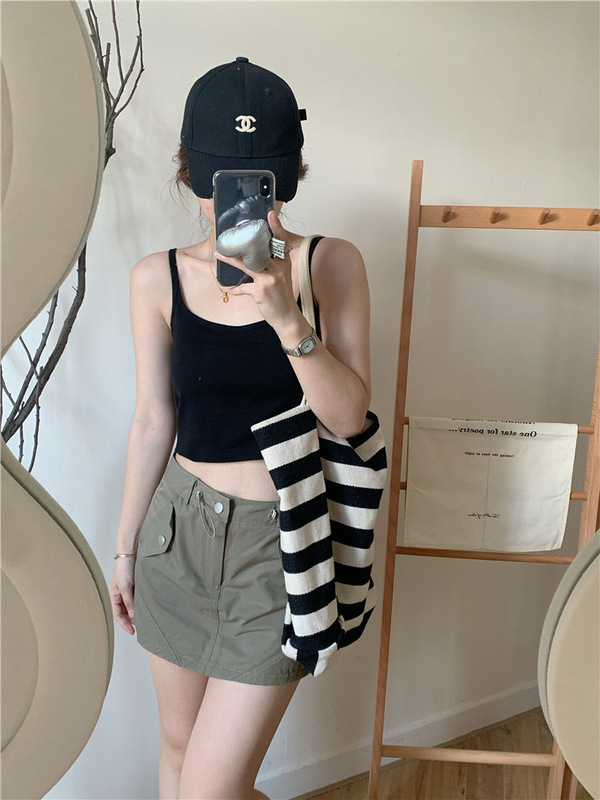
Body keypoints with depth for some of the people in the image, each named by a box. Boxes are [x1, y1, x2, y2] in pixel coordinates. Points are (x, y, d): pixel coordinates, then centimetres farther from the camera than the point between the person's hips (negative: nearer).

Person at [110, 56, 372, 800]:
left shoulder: (331, 264, -8)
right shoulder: (159, 278, -3)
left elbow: (349, 417, -11)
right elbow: (153, 422, 4)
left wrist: (287, 318, -26)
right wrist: (124, 548, 10)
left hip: (282, 544, -2)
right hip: (180, 533, 3)